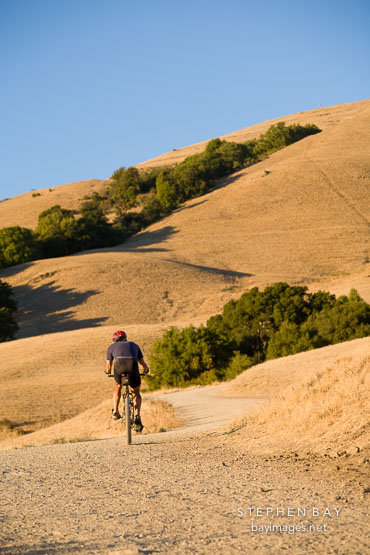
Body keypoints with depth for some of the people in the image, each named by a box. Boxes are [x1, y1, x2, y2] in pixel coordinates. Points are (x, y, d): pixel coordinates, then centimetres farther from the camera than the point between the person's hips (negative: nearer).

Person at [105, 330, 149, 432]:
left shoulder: (112, 347, 33)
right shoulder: (134, 345, 37)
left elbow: (108, 367, 32)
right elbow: (143, 364, 36)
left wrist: (108, 372, 56)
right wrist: (146, 370, 59)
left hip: (119, 363, -1)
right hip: (133, 364, 1)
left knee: (118, 386, 32)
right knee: (136, 393, 21)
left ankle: (115, 411, 21)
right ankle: (137, 417, 1)